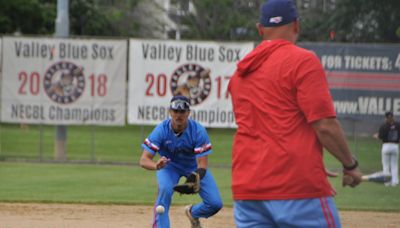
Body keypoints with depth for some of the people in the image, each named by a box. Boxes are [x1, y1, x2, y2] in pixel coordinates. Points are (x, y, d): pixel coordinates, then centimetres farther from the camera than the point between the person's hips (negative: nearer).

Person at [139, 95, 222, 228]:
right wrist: (156, 166, -56)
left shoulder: (198, 131, -29)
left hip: (194, 166, 1)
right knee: (165, 189, -34)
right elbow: (144, 160, -32)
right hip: (169, 165, -1)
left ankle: (192, 213, 24)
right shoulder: (161, 130, -28)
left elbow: (202, 166, -31)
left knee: (215, 203, -11)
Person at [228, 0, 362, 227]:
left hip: (247, 190, 7)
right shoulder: (303, 61, -7)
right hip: (298, 189, -7)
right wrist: (351, 165, 2)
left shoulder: (240, 72, 16)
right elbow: (325, 125, -13)